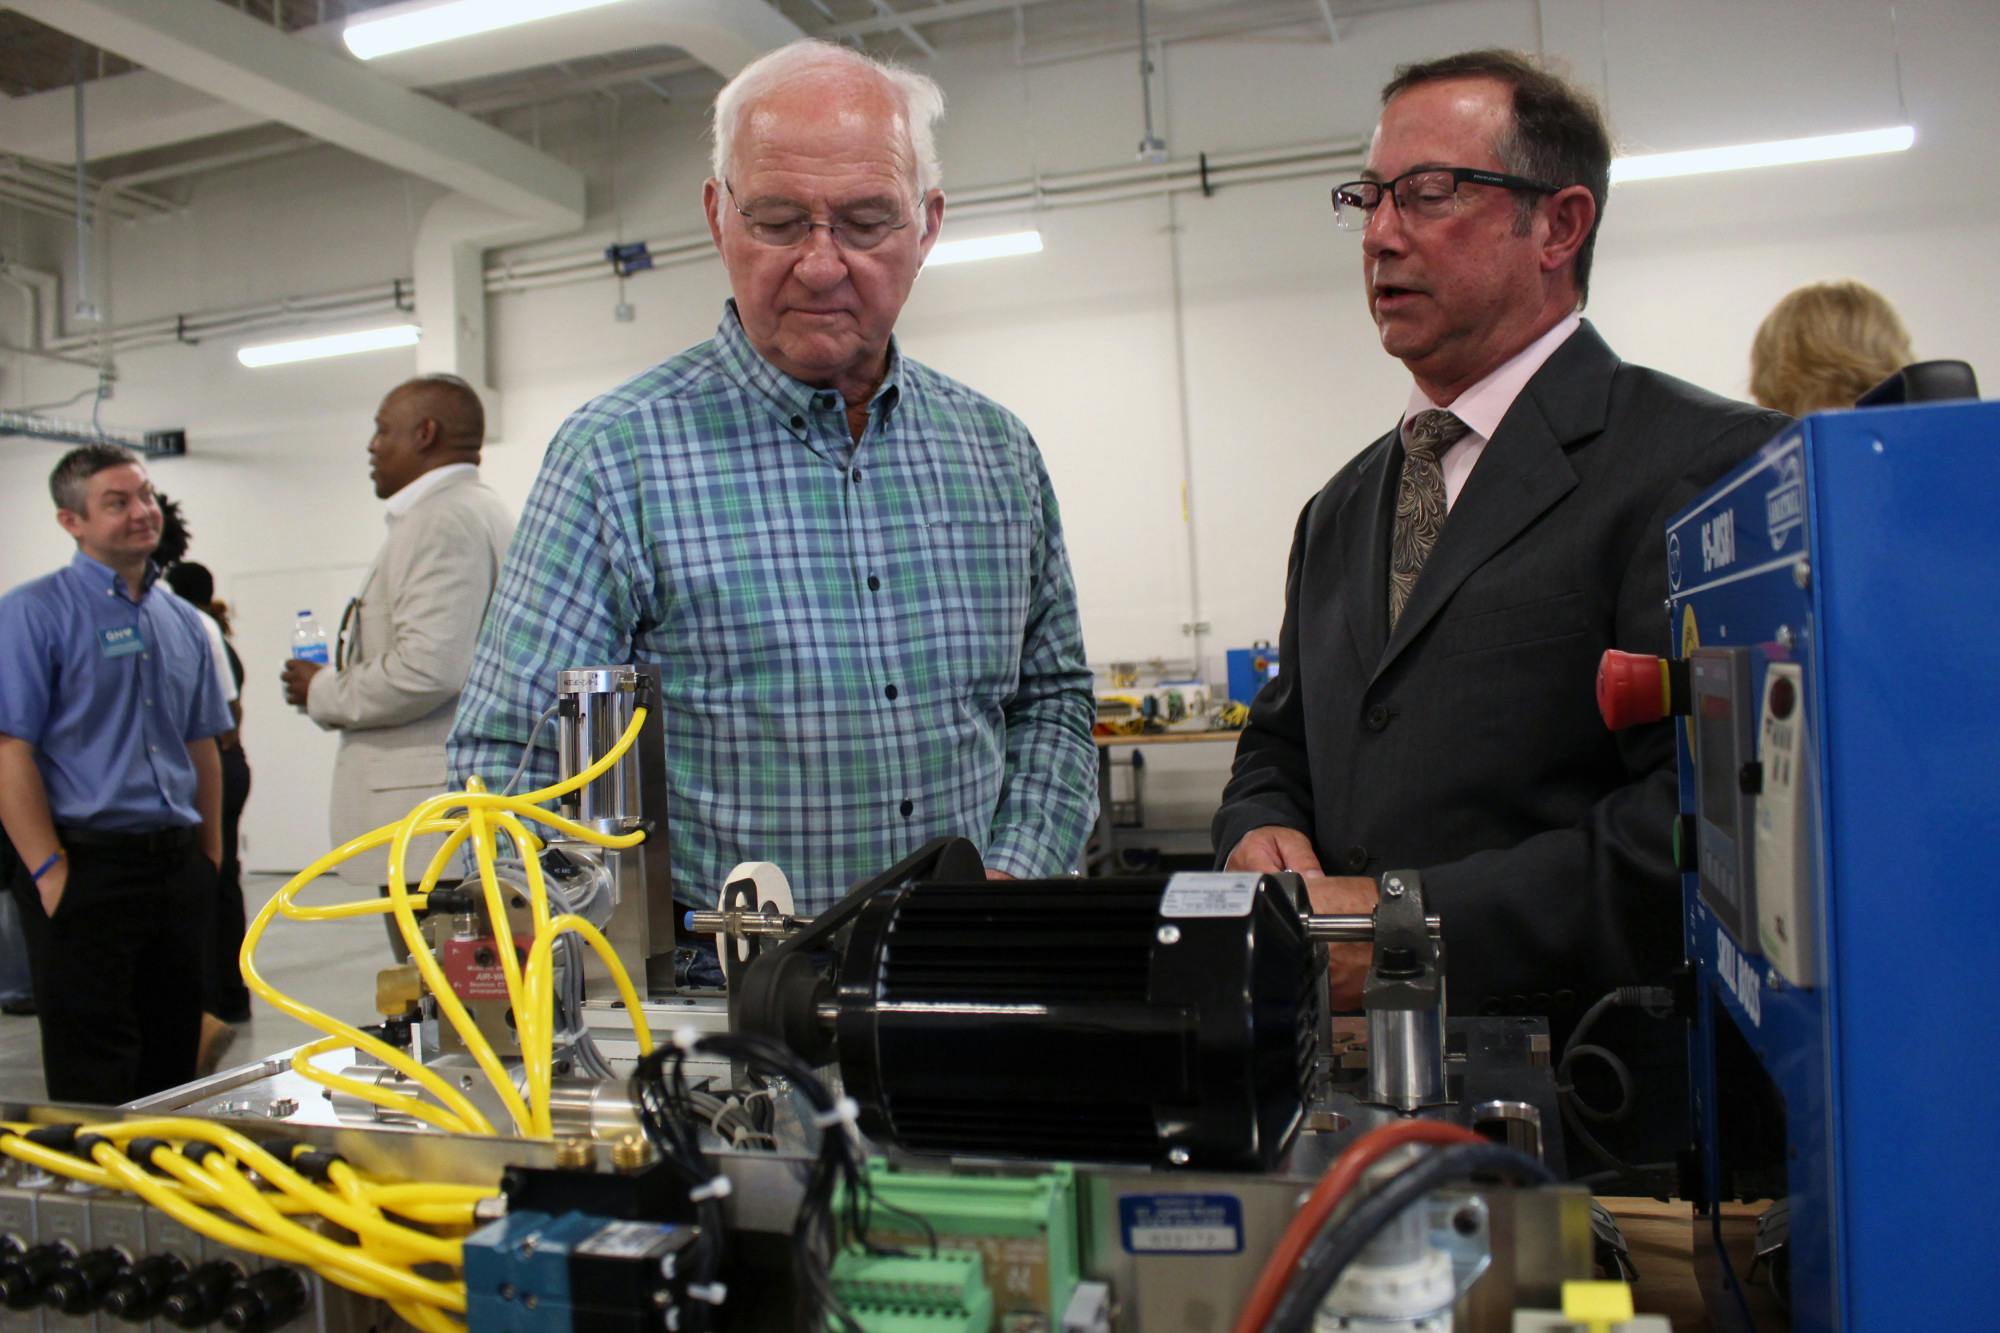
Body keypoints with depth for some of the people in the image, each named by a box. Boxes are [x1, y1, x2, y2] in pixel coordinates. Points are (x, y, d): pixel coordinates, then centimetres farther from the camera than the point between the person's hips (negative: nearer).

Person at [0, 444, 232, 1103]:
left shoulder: (182, 620, 13)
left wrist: (210, 855, 12)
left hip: (178, 868, 6)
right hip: (88, 868, -6)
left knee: (173, 1064, 14)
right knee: (94, 1081, 1)